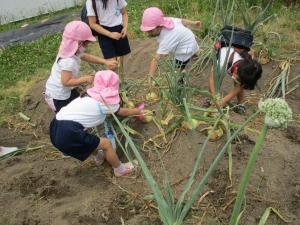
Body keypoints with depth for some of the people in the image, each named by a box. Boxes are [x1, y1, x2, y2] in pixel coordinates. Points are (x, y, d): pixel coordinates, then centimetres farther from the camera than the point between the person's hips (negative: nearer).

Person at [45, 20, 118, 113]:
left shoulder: (74, 51, -5)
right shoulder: (68, 61, -34)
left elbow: (87, 56, 7)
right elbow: (66, 82, -34)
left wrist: (105, 62, -3)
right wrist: (85, 79, -29)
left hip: (66, 91, 10)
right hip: (58, 96, -10)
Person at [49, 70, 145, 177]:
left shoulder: (91, 95, 20)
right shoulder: (106, 100, 0)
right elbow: (121, 112, 19)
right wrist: (137, 111, 36)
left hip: (56, 129, 8)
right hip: (68, 134, -8)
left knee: (89, 138, 32)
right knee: (106, 144, 8)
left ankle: (99, 157, 54)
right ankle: (120, 169, 27)